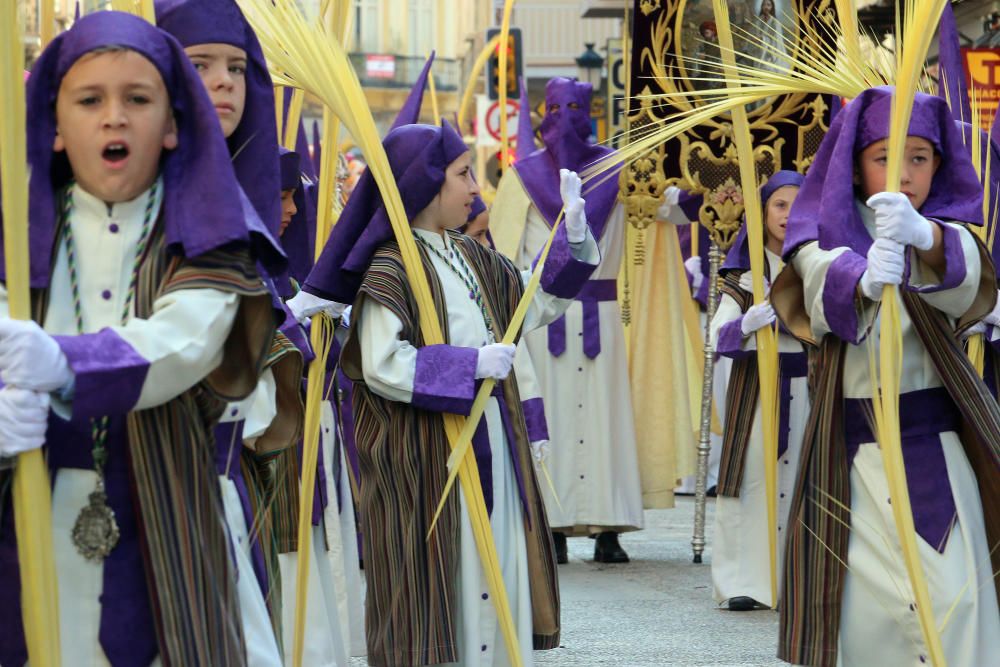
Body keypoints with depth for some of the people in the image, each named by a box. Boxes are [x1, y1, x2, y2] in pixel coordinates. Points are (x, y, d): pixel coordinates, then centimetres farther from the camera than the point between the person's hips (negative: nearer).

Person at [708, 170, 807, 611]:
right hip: (756, 387, -1)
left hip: (808, 388, 1)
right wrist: (747, 324, -23)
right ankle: (744, 581, 2)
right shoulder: (744, 272, 4)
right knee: (753, 475, -5)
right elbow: (718, 336, -5)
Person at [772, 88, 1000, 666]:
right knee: (856, 607, -2)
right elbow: (823, 287, -21)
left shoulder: (947, 228, 5)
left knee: (950, 595, -13)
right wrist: (865, 278, -45)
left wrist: (925, 237, -44)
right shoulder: (825, 232, 4)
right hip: (852, 445, 0)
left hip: (932, 439, 0)